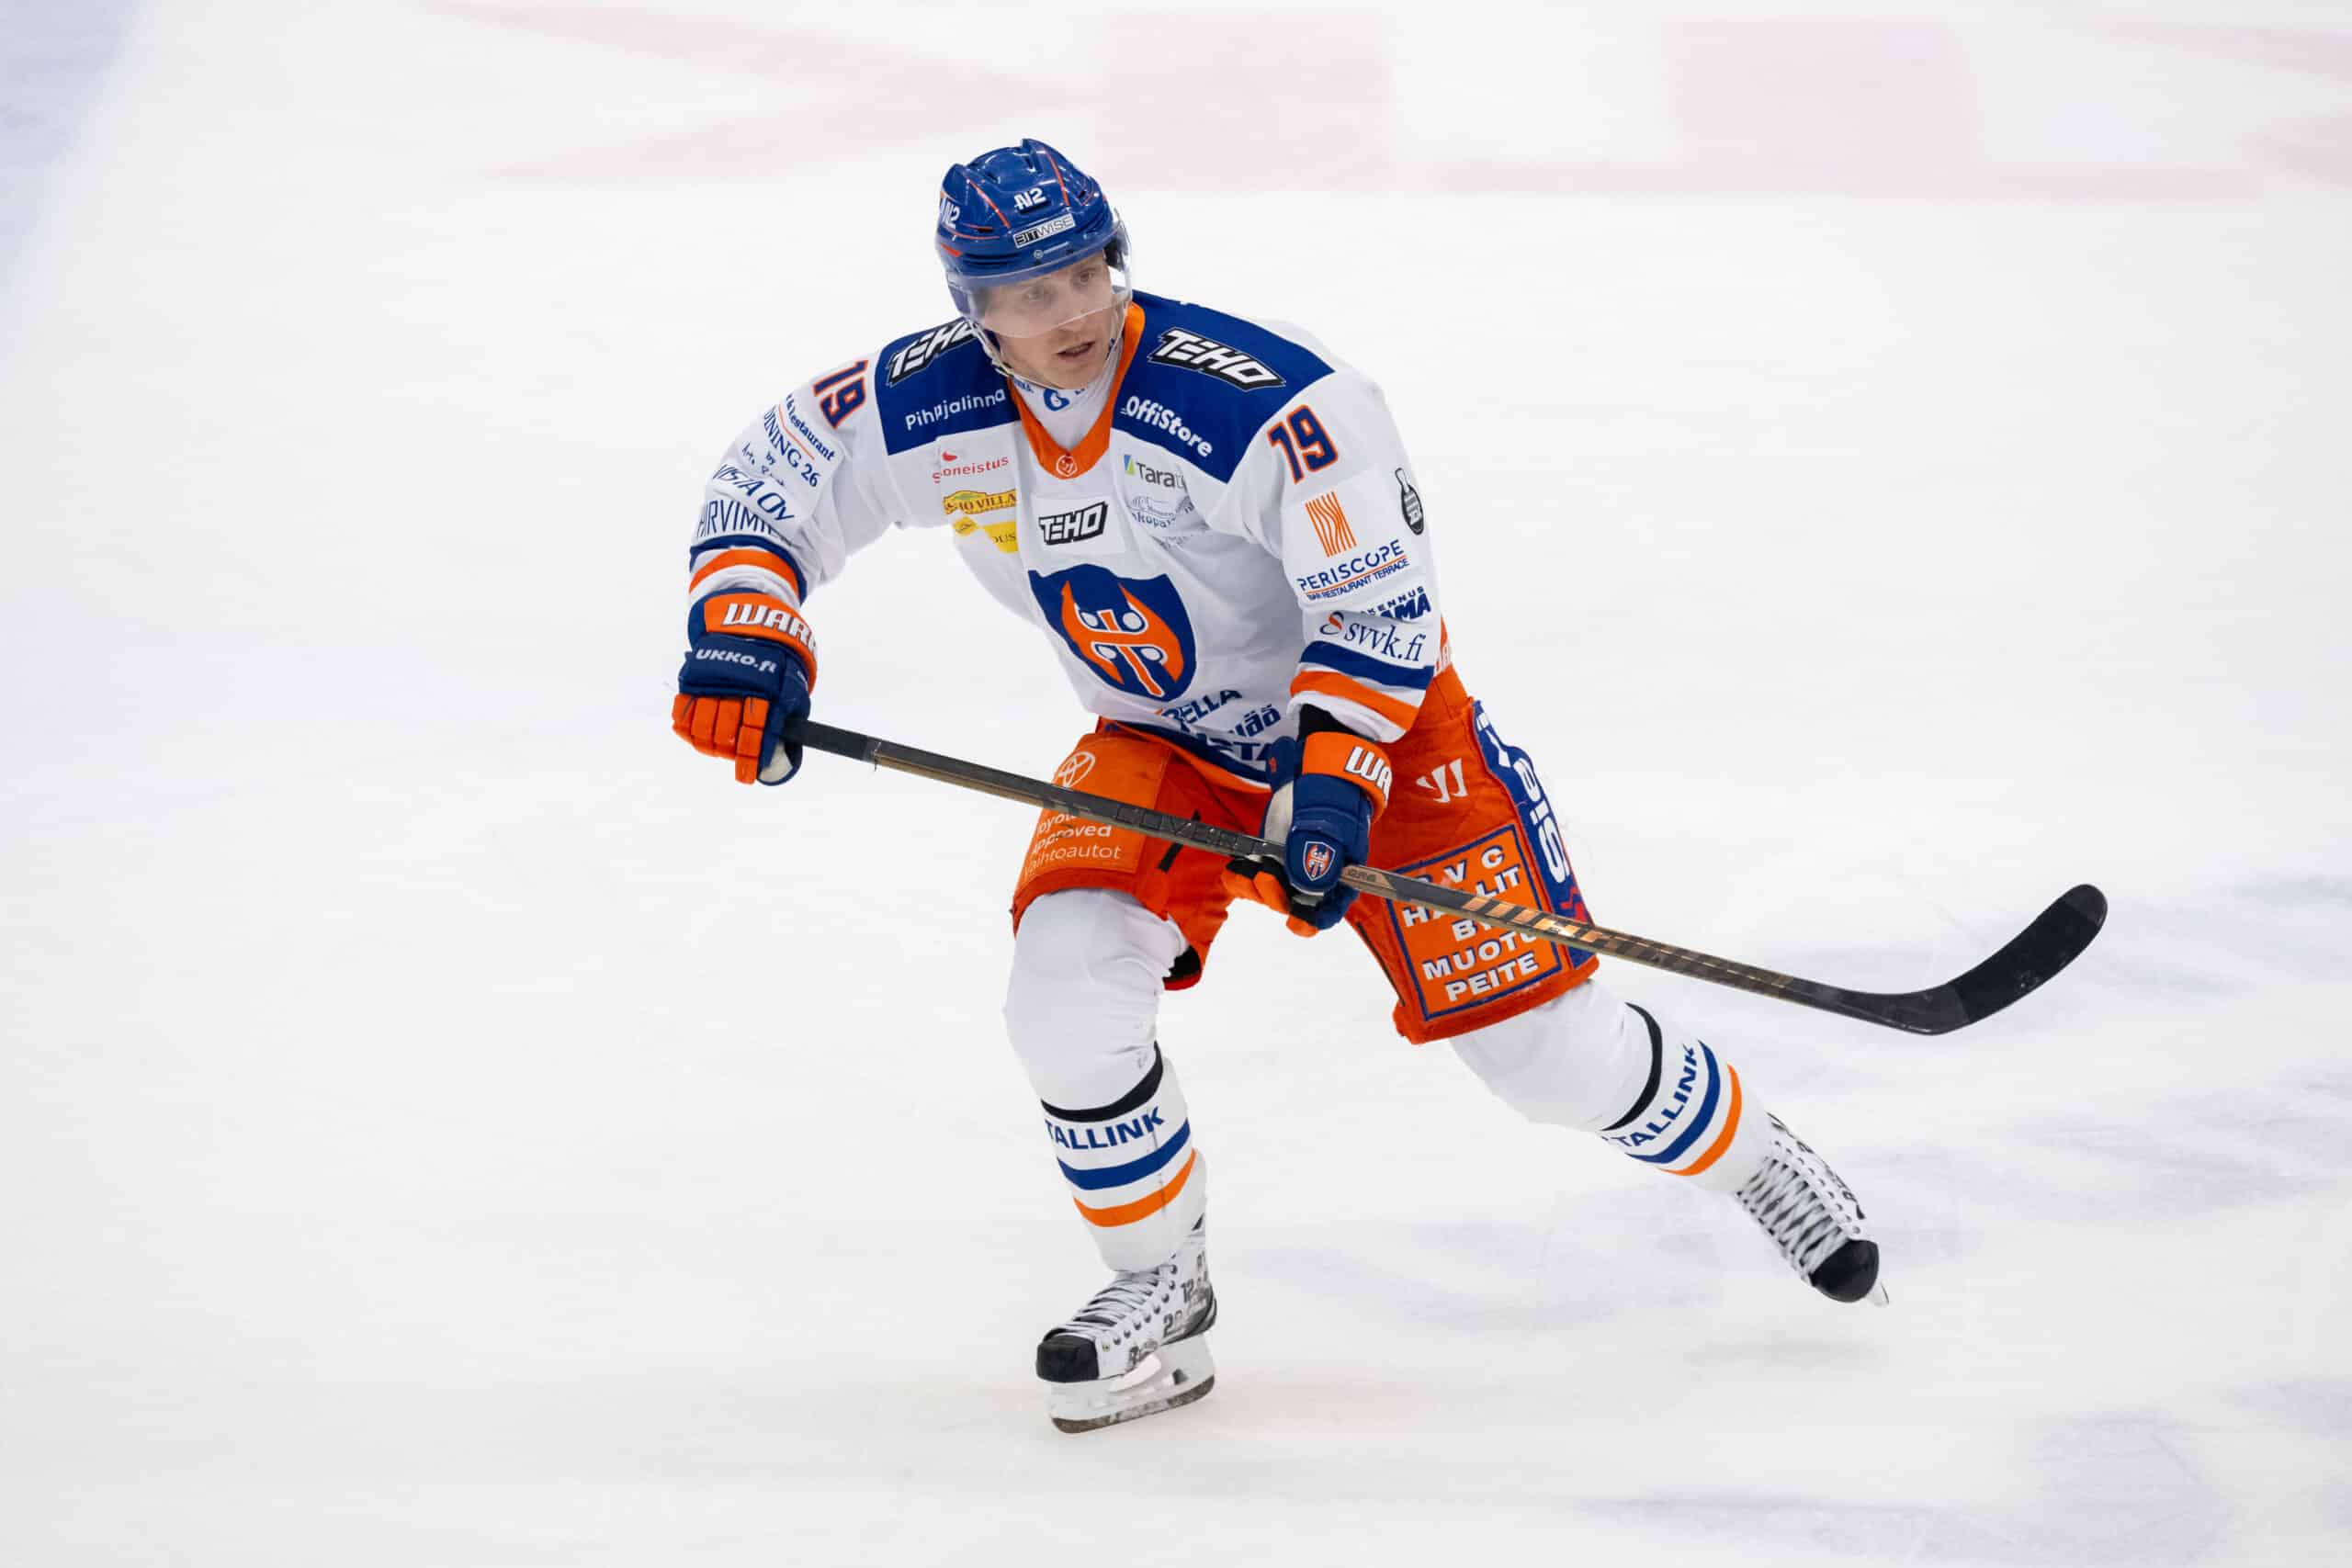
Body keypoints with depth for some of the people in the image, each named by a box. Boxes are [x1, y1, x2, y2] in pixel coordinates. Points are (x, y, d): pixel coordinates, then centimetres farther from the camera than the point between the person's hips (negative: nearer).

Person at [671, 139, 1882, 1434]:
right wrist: (741, 632, -20)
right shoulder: (924, 408, -15)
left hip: (1371, 715, -4)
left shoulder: (1260, 399, -30)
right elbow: (763, 485, -2)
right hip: (1161, 747, 4)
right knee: (1065, 999, -21)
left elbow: (1379, 600, -25)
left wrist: (1333, 781, -32)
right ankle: (1161, 1297, 1)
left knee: (1549, 1046, -3)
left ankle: (1754, 1160, 28)